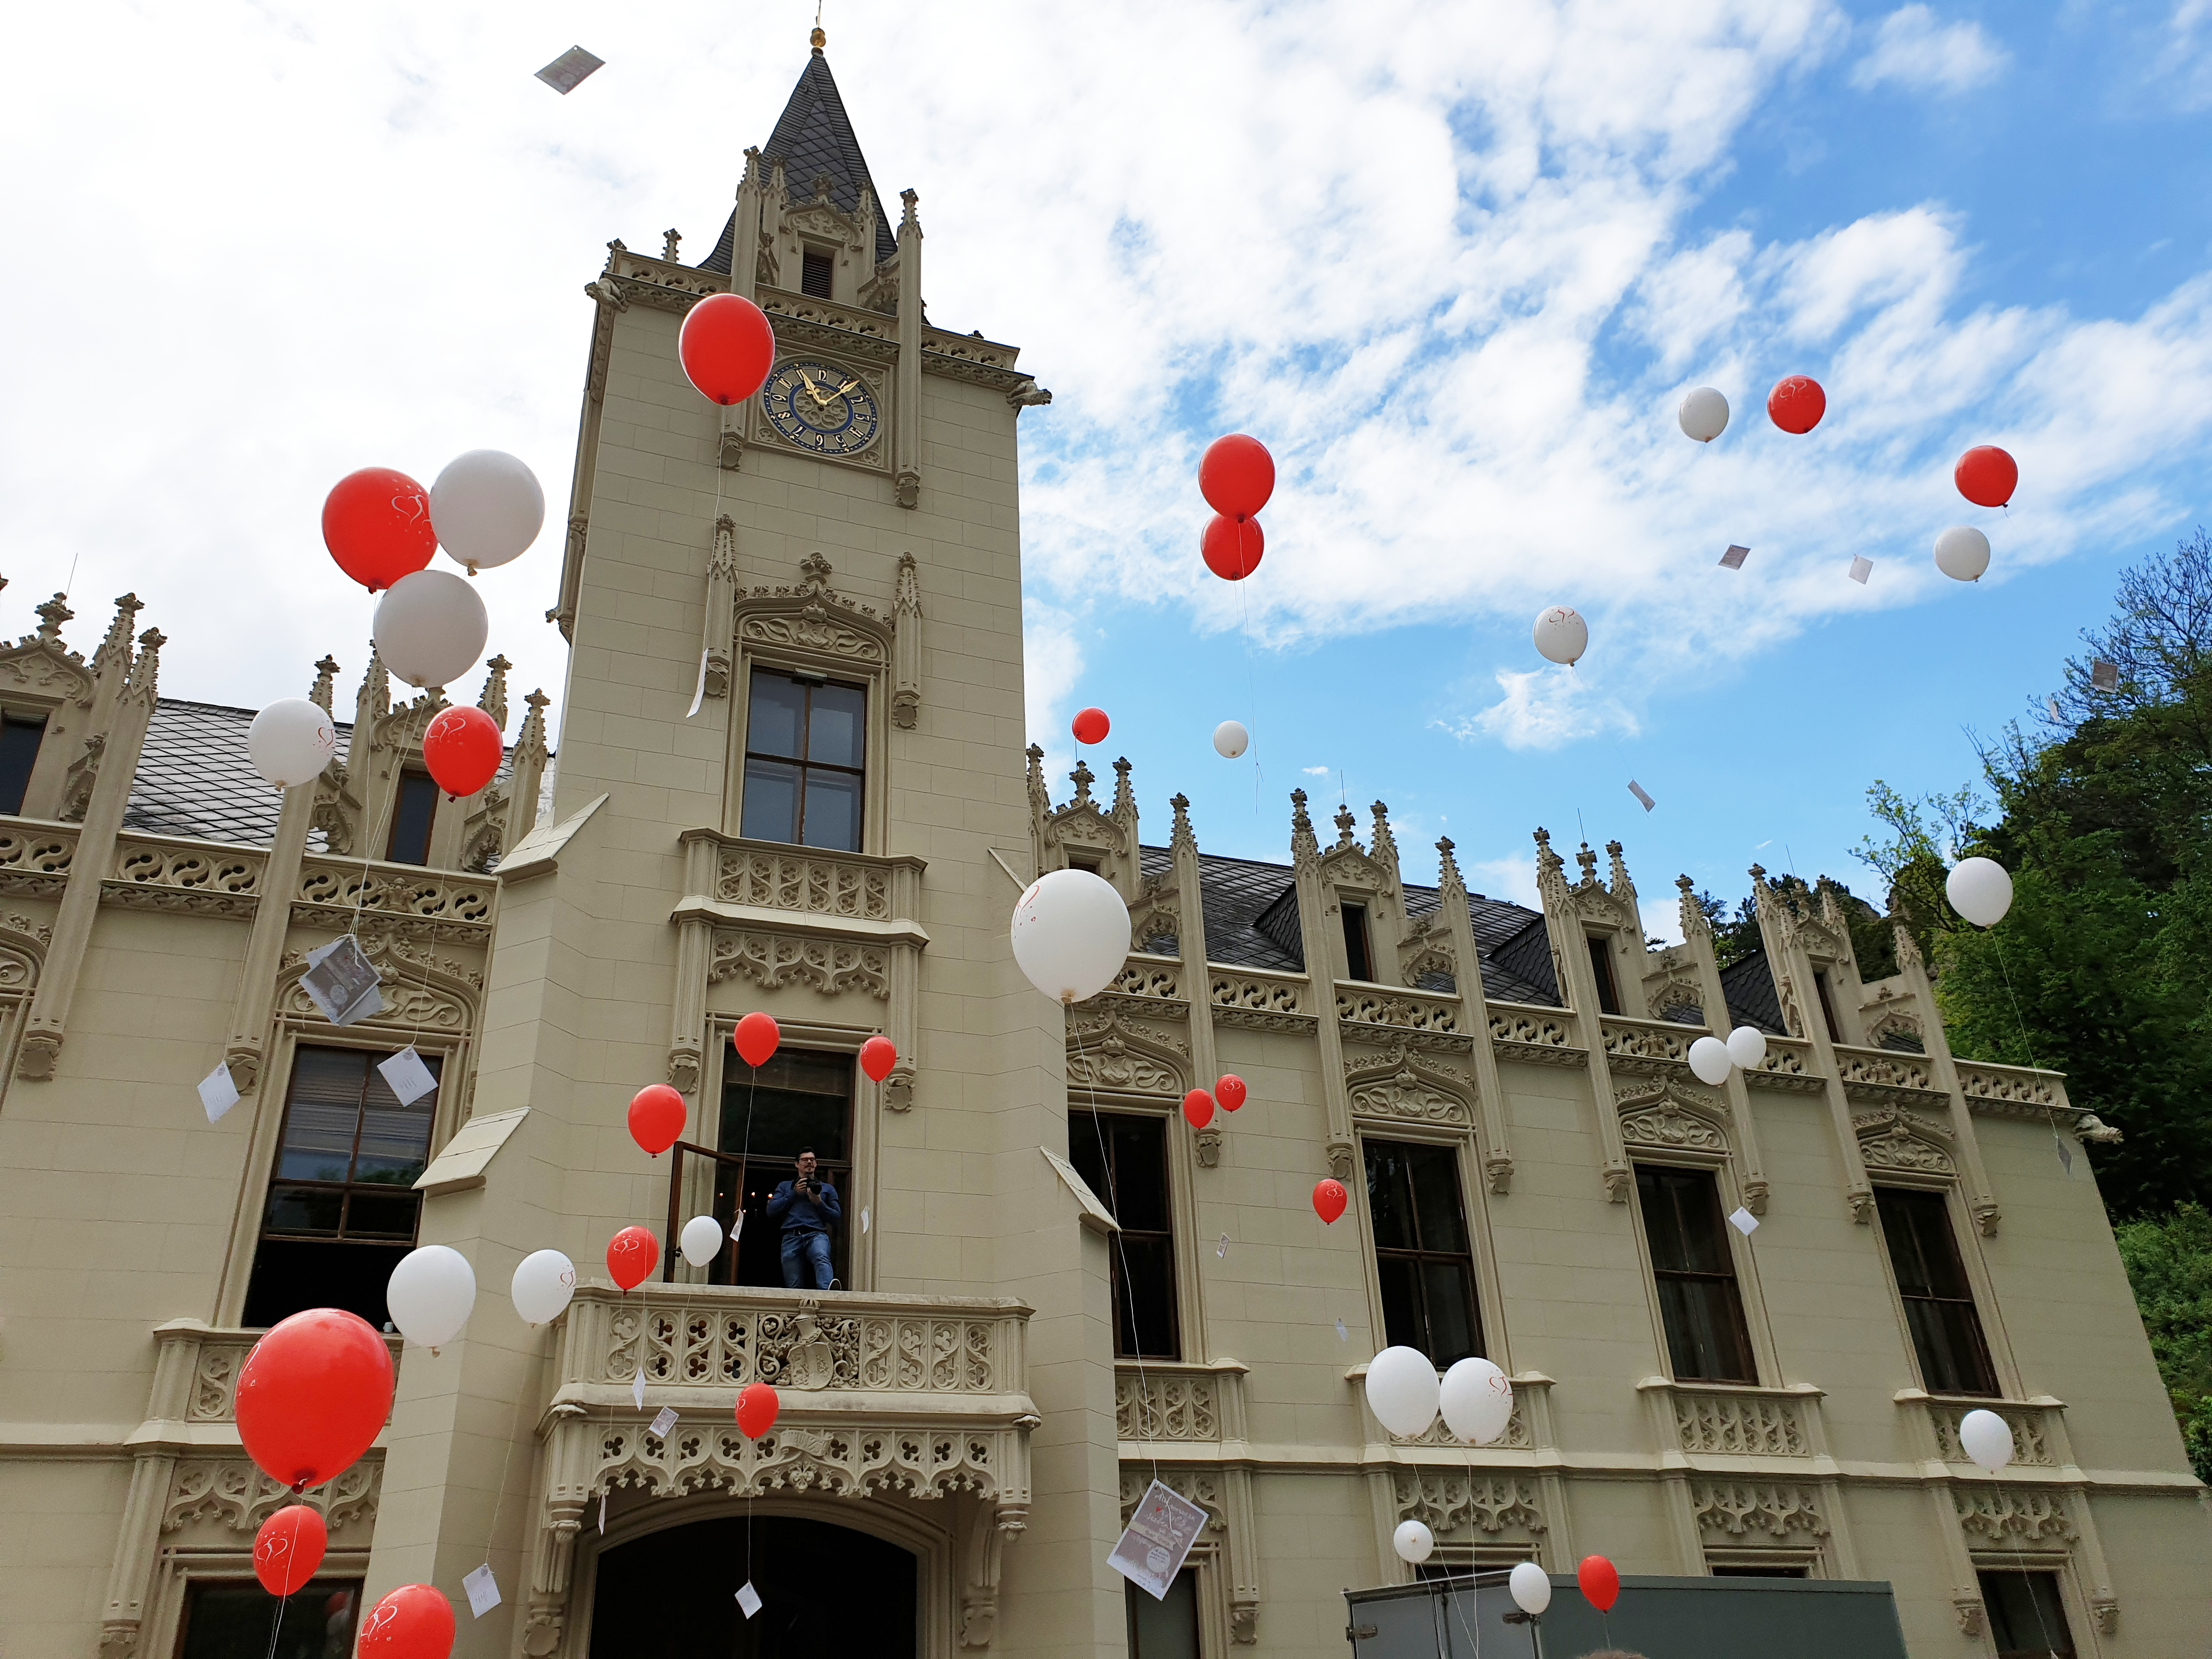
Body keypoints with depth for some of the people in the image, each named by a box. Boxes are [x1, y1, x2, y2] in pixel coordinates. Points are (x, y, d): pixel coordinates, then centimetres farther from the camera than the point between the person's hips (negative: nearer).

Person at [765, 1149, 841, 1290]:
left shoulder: (827, 1189, 25)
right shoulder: (785, 1186, 28)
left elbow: (837, 1218, 16)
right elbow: (771, 1211, 12)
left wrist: (819, 1203, 2)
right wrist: (794, 1194, 6)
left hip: (817, 1235, -2)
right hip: (792, 1237, 2)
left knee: (822, 1258, -37)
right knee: (794, 1288, -11)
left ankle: (826, 1292, -62)